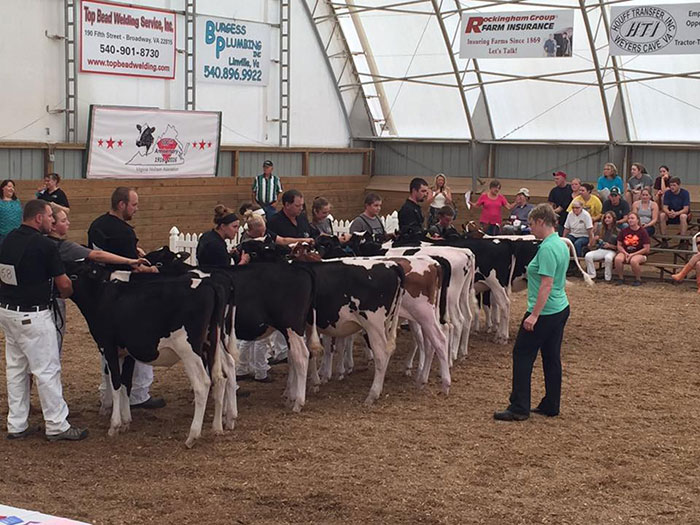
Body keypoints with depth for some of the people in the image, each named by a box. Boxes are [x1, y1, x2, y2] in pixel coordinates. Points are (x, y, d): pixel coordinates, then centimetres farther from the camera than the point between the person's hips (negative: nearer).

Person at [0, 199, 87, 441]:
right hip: (33, 316, -8)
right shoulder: (44, 245, -16)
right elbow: (63, 284, -10)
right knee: (47, 370, 1)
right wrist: (67, 293, 11)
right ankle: (57, 426, 8)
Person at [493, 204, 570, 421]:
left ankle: (519, 408, 0)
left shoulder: (547, 248, -20)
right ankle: (551, 406, 20)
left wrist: (534, 315, -25)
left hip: (545, 312, -10)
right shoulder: (561, 244, 10)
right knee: (552, 357, 14)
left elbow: (547, 284, -25)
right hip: (561, 309, 10)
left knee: (522, 355, -2)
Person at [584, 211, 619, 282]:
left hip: (611, 251, -4)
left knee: (608, 258, -40)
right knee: (588, 256, -26)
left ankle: (608, 278, -22)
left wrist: (610, 246, -14)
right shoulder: (601, 229, 13)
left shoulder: (617, 232, 2)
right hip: (600, 250, 4)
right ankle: (592, 276, -16)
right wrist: (595, 239, -6)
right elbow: (593, 245, 15)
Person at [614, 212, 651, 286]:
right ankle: (620, 278, -8)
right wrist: (626, 253, -11)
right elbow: (619, 245, 9)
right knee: (618, 259, -31)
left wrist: (632, 254, -14)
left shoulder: (642, 232, -5)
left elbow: (646, 249, -8)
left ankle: (638, 279, -12)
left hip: (639, 254, -3)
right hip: (625, 252, 3)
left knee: (633, 261, -39)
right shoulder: (624, 231, 6)